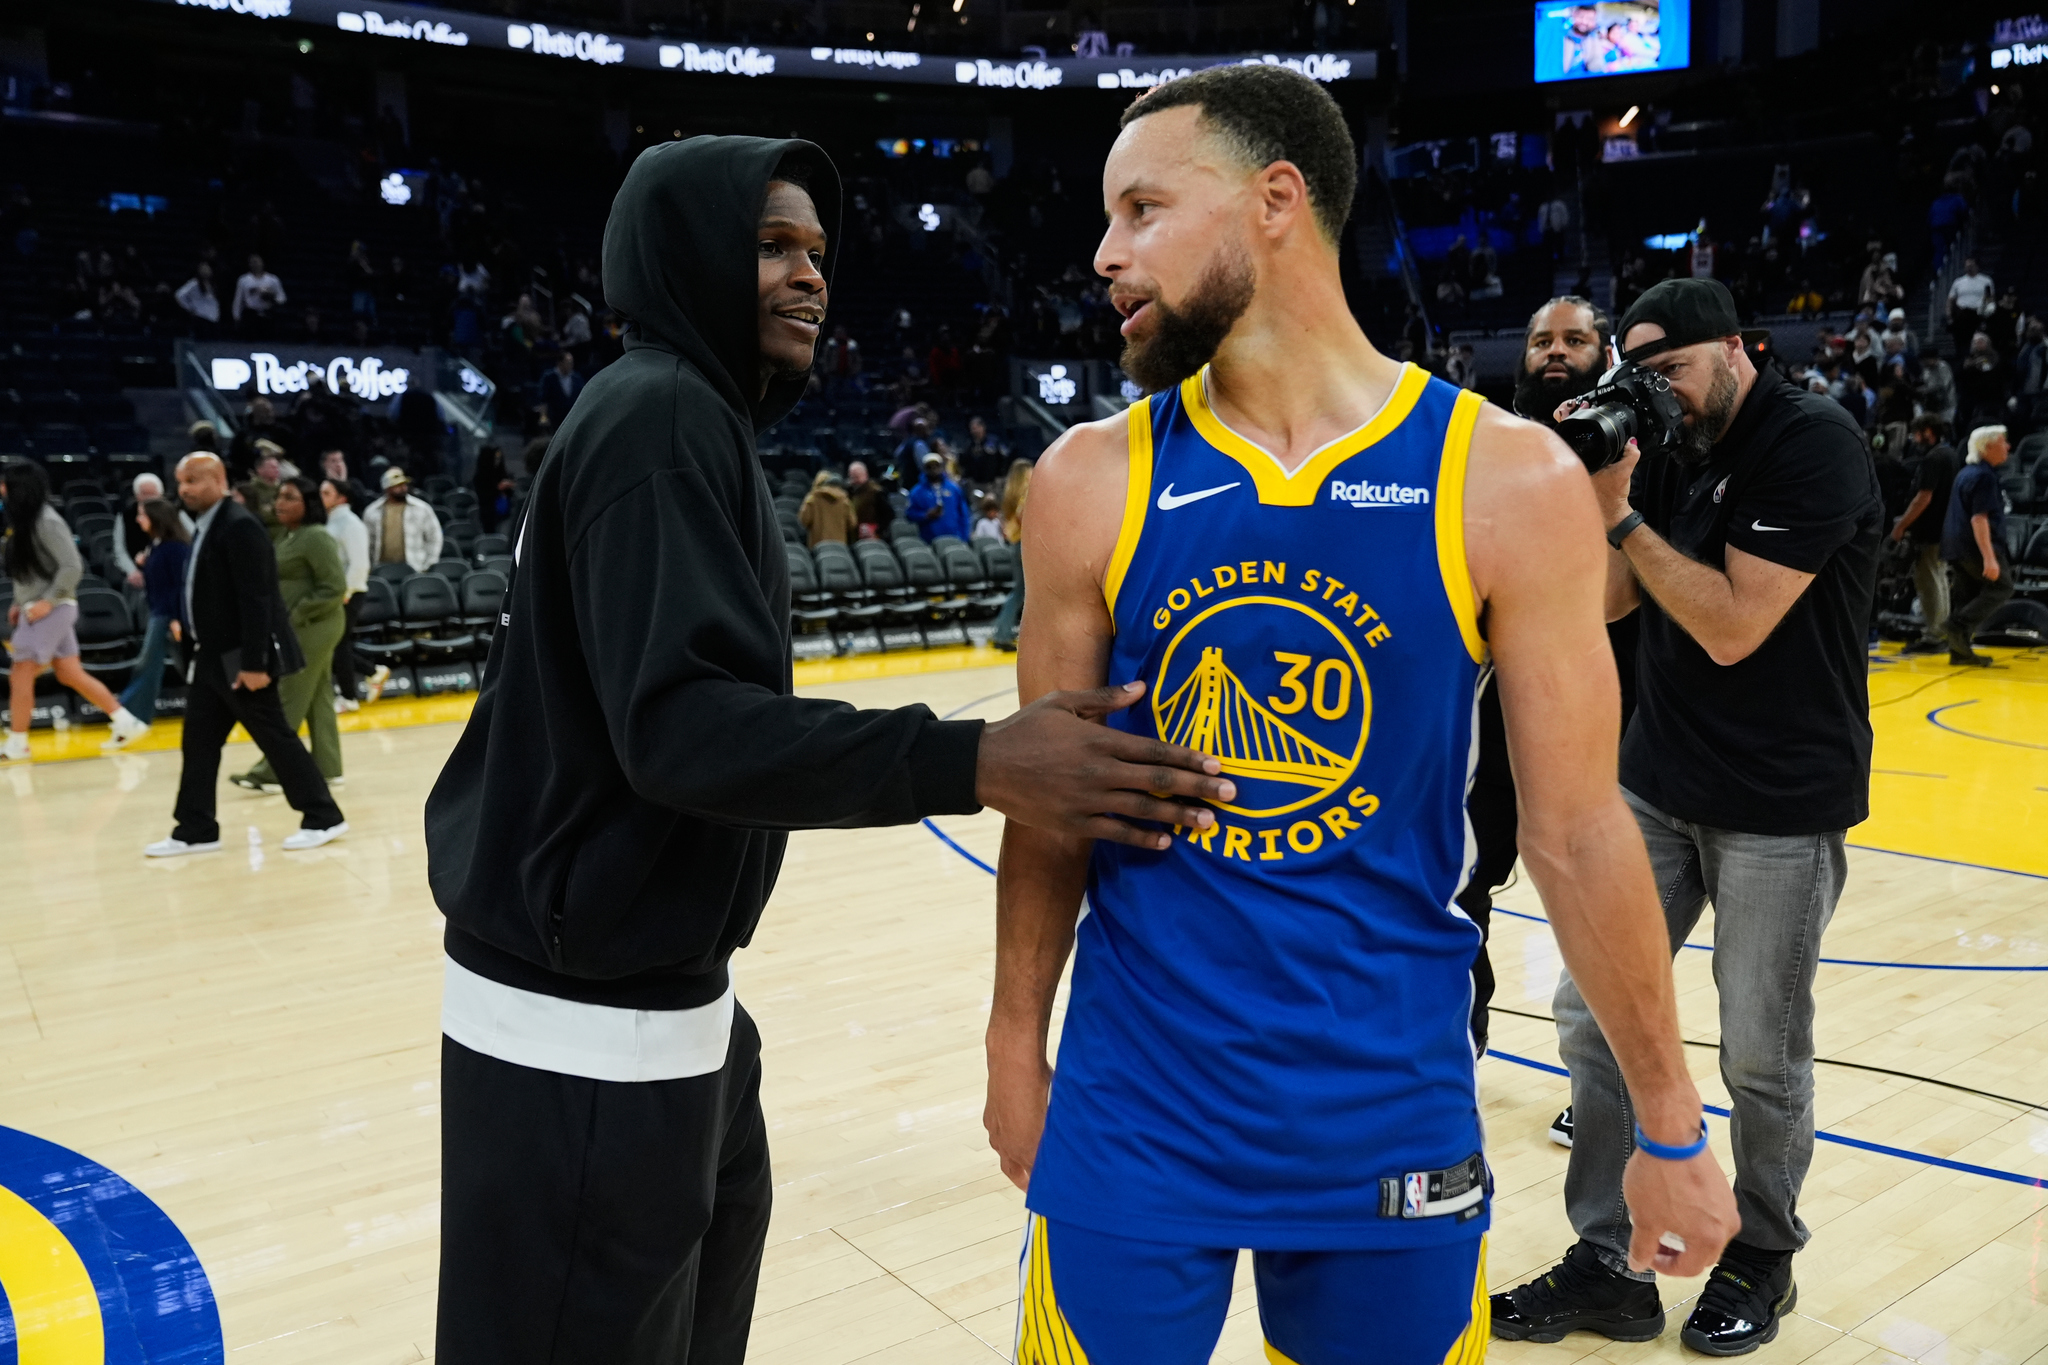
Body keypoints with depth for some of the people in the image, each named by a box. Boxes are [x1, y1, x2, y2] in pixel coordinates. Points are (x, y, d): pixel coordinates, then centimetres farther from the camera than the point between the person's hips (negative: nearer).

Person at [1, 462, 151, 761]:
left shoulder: (47, 521, -16)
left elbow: (72, 567, -21)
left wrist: (47, 601, -20)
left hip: (52, 609, -9)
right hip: (37, 609, 9)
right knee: (71, 675, 10)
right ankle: (127, 723, 13)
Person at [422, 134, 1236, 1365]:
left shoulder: (689, 418, 15)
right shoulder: (660, 415, -16)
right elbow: (685, 724, -28)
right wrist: (974, 765, -34)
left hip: (658, 993, 10)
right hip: (585, 1025, -10)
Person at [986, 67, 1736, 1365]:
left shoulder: (1507, 482, -9)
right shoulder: (1093, 480, -5)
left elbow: (1576, 833, -3)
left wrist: (1670, 1123, 3)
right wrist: (1017, 1044, 8)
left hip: (1395, 1109, 0)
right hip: (1134, 1109, 1)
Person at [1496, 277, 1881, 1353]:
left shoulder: (1814, 447, -14)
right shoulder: (1674, 453, 7)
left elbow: (1733, 626, -22)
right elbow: (1604, 602, 5)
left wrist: (1623, 513, -19)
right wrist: (1602, 487, -8)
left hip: (1780, 808, -6)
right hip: (1656, 784, 6)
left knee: (1761, 1057, 7)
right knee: (1592, 1011, 4)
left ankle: (1762, 1258, 32)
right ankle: (1608, 1266, 17)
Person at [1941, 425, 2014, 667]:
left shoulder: (1967, 472, 17)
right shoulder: (1984, 476, -15)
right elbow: (1979, 518, -22)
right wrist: (1989, 558, -26)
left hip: (1957, 545, 10)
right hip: (1975, 546, -10)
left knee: (1967, 595, 10)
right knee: (2001, 586, -4)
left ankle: (1959, 650, 9)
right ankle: (1959, 626, -13)